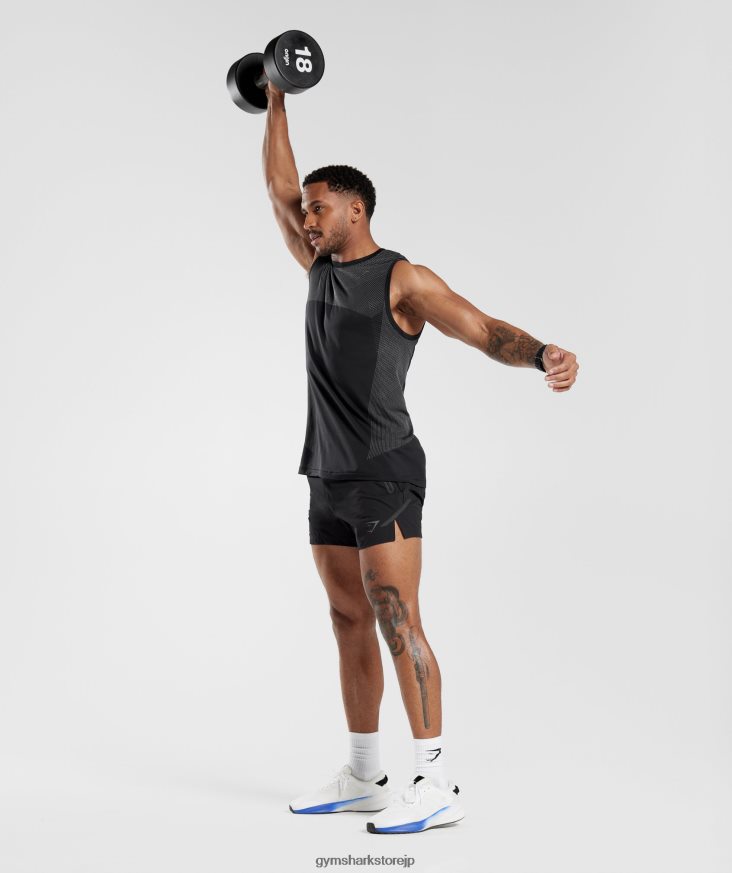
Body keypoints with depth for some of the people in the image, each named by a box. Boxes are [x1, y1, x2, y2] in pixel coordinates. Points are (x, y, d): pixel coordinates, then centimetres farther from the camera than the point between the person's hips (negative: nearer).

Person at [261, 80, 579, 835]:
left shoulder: (403, 278, -8)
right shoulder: (322, 267, 15)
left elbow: (484, 330, -19)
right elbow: (278, 187, 24)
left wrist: (543, 354, -39)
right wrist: (276, 103, 26)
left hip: (386, 475, -8)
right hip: (329, 477, 8)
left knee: (398, 623, -12)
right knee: (349, 623, 10)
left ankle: (435, 785, -8)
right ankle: (363, 777, 18)